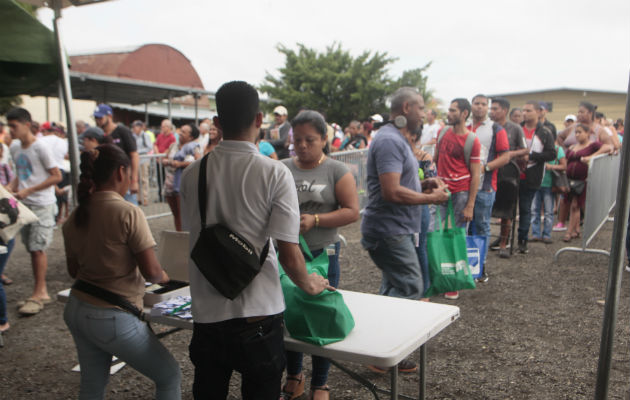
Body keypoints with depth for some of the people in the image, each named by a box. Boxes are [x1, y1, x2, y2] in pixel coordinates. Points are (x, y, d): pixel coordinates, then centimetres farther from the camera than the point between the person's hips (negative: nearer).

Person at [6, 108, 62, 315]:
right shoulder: (14, 147, 10)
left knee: (37, 248, -6)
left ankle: (38, 294, 3)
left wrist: (28, 191, -17)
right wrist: (11, 189, 3)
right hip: (25, 204, 7)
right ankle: (42, 292, 17)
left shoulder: (40, 147, -12)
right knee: (32, 248, 8)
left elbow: (56, 176, -13)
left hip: (42, 204, -7)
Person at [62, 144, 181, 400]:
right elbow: (151, 272, -19)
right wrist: (165, 277, 2)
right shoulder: (128, 213, -18)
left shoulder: (75, 218, 2)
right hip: (113, 318, -7)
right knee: (170, 377, 11)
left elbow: (74, 270, 12)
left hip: (77, 310, 8)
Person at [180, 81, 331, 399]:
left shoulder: (192, 174, -2)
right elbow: (289, 254, -15)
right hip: (258, 314, -3)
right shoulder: (275, 173, -14)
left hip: (206, 314, 4)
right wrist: (309, 284, 5)